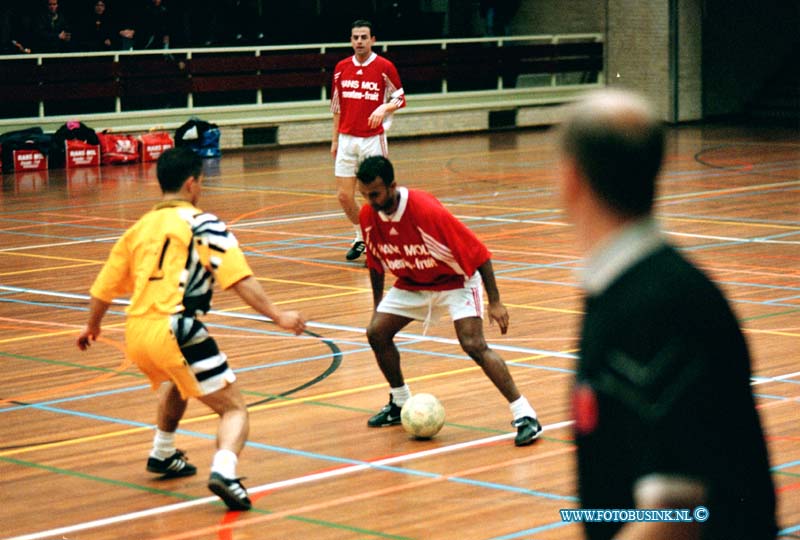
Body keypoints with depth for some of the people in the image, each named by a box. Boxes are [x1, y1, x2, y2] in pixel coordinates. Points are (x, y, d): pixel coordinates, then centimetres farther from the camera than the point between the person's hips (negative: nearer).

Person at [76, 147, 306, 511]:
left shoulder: (140, 227, 18)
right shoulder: (202, 224, 1)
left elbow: (103, 289, 24)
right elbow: (240, 279, -12)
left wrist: (92, 327, 41)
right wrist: (277, 316, -13)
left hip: (136, 333, 7)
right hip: (174, 331, -7)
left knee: (176, 380, 38)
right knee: (234, 409, -1)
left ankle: (163, 454, 47)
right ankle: (224, 469, -27)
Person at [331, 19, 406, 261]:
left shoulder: (385, 67, -5)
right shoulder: (341, 68, 7)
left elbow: (399, 99, 1)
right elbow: (337, 106, 14)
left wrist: (383, 108, -20)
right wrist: (335, 139, 14)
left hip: (373, 139, -4)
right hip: (347, 139, 4)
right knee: (344, 196, 3)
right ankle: (361, 237, 24)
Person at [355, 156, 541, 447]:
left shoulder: (426, 210, -33)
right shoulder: (368, 216, -14)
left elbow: (478, 252, -27)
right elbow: (376, 261, 7)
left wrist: (495, 302, -27)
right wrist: (377, 305, 12)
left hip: (455, 281, -6)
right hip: (411, 284, 6)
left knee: (474, 345, -22)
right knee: (377, 333, -5)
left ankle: (524, 414, -18)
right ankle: (400, 403, 18)